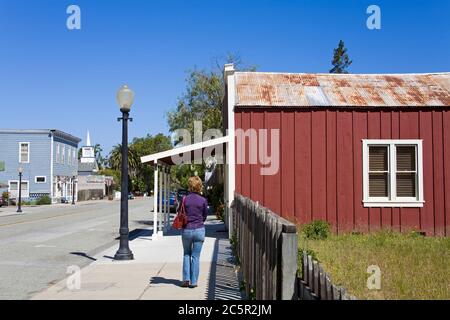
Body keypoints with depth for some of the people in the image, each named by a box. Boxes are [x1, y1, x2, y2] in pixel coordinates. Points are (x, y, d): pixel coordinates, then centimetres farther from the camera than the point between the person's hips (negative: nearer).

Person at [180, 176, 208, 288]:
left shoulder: (184, 199, -6)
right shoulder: (203, 200, -6)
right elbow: (205, 216, 5)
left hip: (186, 230, 1)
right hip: (199, 229, -1)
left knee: (186, 254, 19)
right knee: (196, 256, 7)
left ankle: (186, 279, 12)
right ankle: (193, 281, 10)